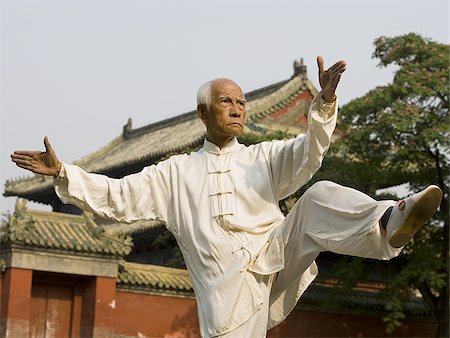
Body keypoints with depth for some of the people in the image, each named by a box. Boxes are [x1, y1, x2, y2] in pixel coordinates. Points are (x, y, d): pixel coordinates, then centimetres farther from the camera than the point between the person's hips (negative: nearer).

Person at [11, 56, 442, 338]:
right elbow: (117, 197, 16)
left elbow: (308, 152, -1)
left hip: (273, 259, 0)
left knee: (320, 197, -20)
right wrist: (62, 173, 3)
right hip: (227, 288, 0)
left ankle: (388, 224, -47)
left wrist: (325, 103, -20)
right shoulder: (176, 172, 19)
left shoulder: (263, 158, 18)